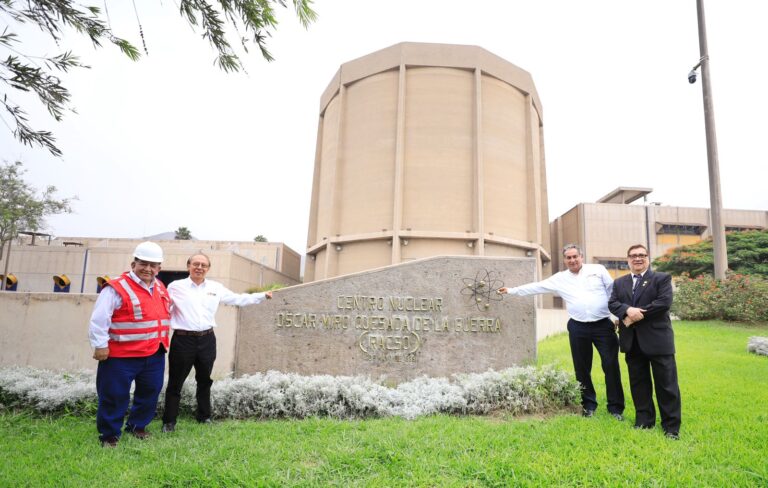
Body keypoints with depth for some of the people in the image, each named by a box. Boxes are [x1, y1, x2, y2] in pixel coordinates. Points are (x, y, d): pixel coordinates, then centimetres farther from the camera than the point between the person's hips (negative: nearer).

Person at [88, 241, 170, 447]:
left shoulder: (161, 289, 8)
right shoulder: (117, 288, -16)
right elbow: (99, 319, -18)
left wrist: (162, 339, 20)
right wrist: (100, 346, -18)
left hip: (154, 355, 7)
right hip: (120, 356, -7)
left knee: (150, 392, 17)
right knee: (114, 396, 5)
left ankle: (137, 426, 37)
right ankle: (109, 435, 24)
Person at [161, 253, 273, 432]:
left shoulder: (216, 287, 8)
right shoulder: (175, 286, 0)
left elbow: (238, 299, 14)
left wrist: (263, 295, 12)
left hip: (207, 340, 3)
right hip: (183, 340, -3)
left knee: (205, 381, 16)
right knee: (175, 383, 6)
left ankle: (204, 416, 32)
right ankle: (169, 421, 21)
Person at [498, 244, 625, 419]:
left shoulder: (598, 269, 3)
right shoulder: (560, 278, 7)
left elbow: (614, 292, 3)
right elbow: (536, 287, 9)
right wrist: (511, 290, 7)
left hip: (603, 325, -2)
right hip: (578, 328, 2)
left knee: (611, 365, -1)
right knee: (582, 368, 8)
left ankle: (616, 407, 12)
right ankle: (589, 404, 24)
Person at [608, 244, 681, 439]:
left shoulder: (662, 278, 1)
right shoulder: (619, 283, 13)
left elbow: (664, 302, -13)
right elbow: (612, 303, 1)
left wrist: (637, 315, -15)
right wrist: (628, 310, -20)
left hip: (657, 339, -4)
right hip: (632, 342, 4)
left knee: (666, 384, 2)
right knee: (638, 383, 11)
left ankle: (671, 426, 12)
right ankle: (644, 421, 23)